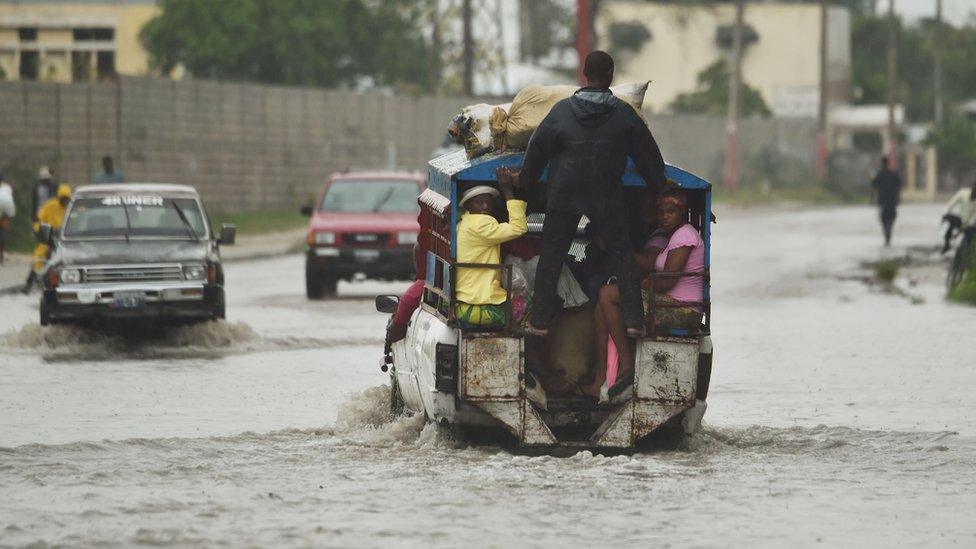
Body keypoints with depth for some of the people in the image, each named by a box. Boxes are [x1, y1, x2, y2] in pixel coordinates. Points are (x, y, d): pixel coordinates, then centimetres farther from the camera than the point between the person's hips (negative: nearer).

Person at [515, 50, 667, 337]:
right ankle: (632, 319, 1)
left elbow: (537, 149, 4)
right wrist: (658, 185, 20)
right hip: (607, 196, 0)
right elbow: (647, 152, 5)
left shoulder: (562, 111, -4)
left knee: (551, 256, 9)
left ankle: (540, 321, 9)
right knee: (621, 254, 9)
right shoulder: (624, 114, -4)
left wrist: (524, 181, 19)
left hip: (564, 195, 0)